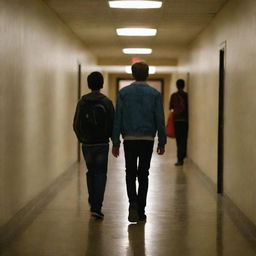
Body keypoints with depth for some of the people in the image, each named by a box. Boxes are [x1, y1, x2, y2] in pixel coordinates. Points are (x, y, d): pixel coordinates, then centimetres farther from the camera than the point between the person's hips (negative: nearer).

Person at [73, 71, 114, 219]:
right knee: (101, 174, 2)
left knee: (91, 172, 17)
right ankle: (97, 207, -9)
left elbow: (76, 125, 1)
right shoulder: (106, 102, -7)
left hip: (87, 144, 3)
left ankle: (93, 205, 20)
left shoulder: (82, 102, 0)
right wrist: (114, 140, 11)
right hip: (102, 143, -3)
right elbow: (113, 124, -7)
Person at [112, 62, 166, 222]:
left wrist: (115, 143, 2)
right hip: (148, 139, 0)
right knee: (143, 174, 8)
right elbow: (160, 120, 0)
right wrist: (162, 142, 6)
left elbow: (118, 119, -1)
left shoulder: (123, 93, 1)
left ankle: (133, 203, -11)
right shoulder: (155, 94, 1)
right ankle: (141, 211, 9)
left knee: (130, 173, 11)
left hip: (129, 139, 0)